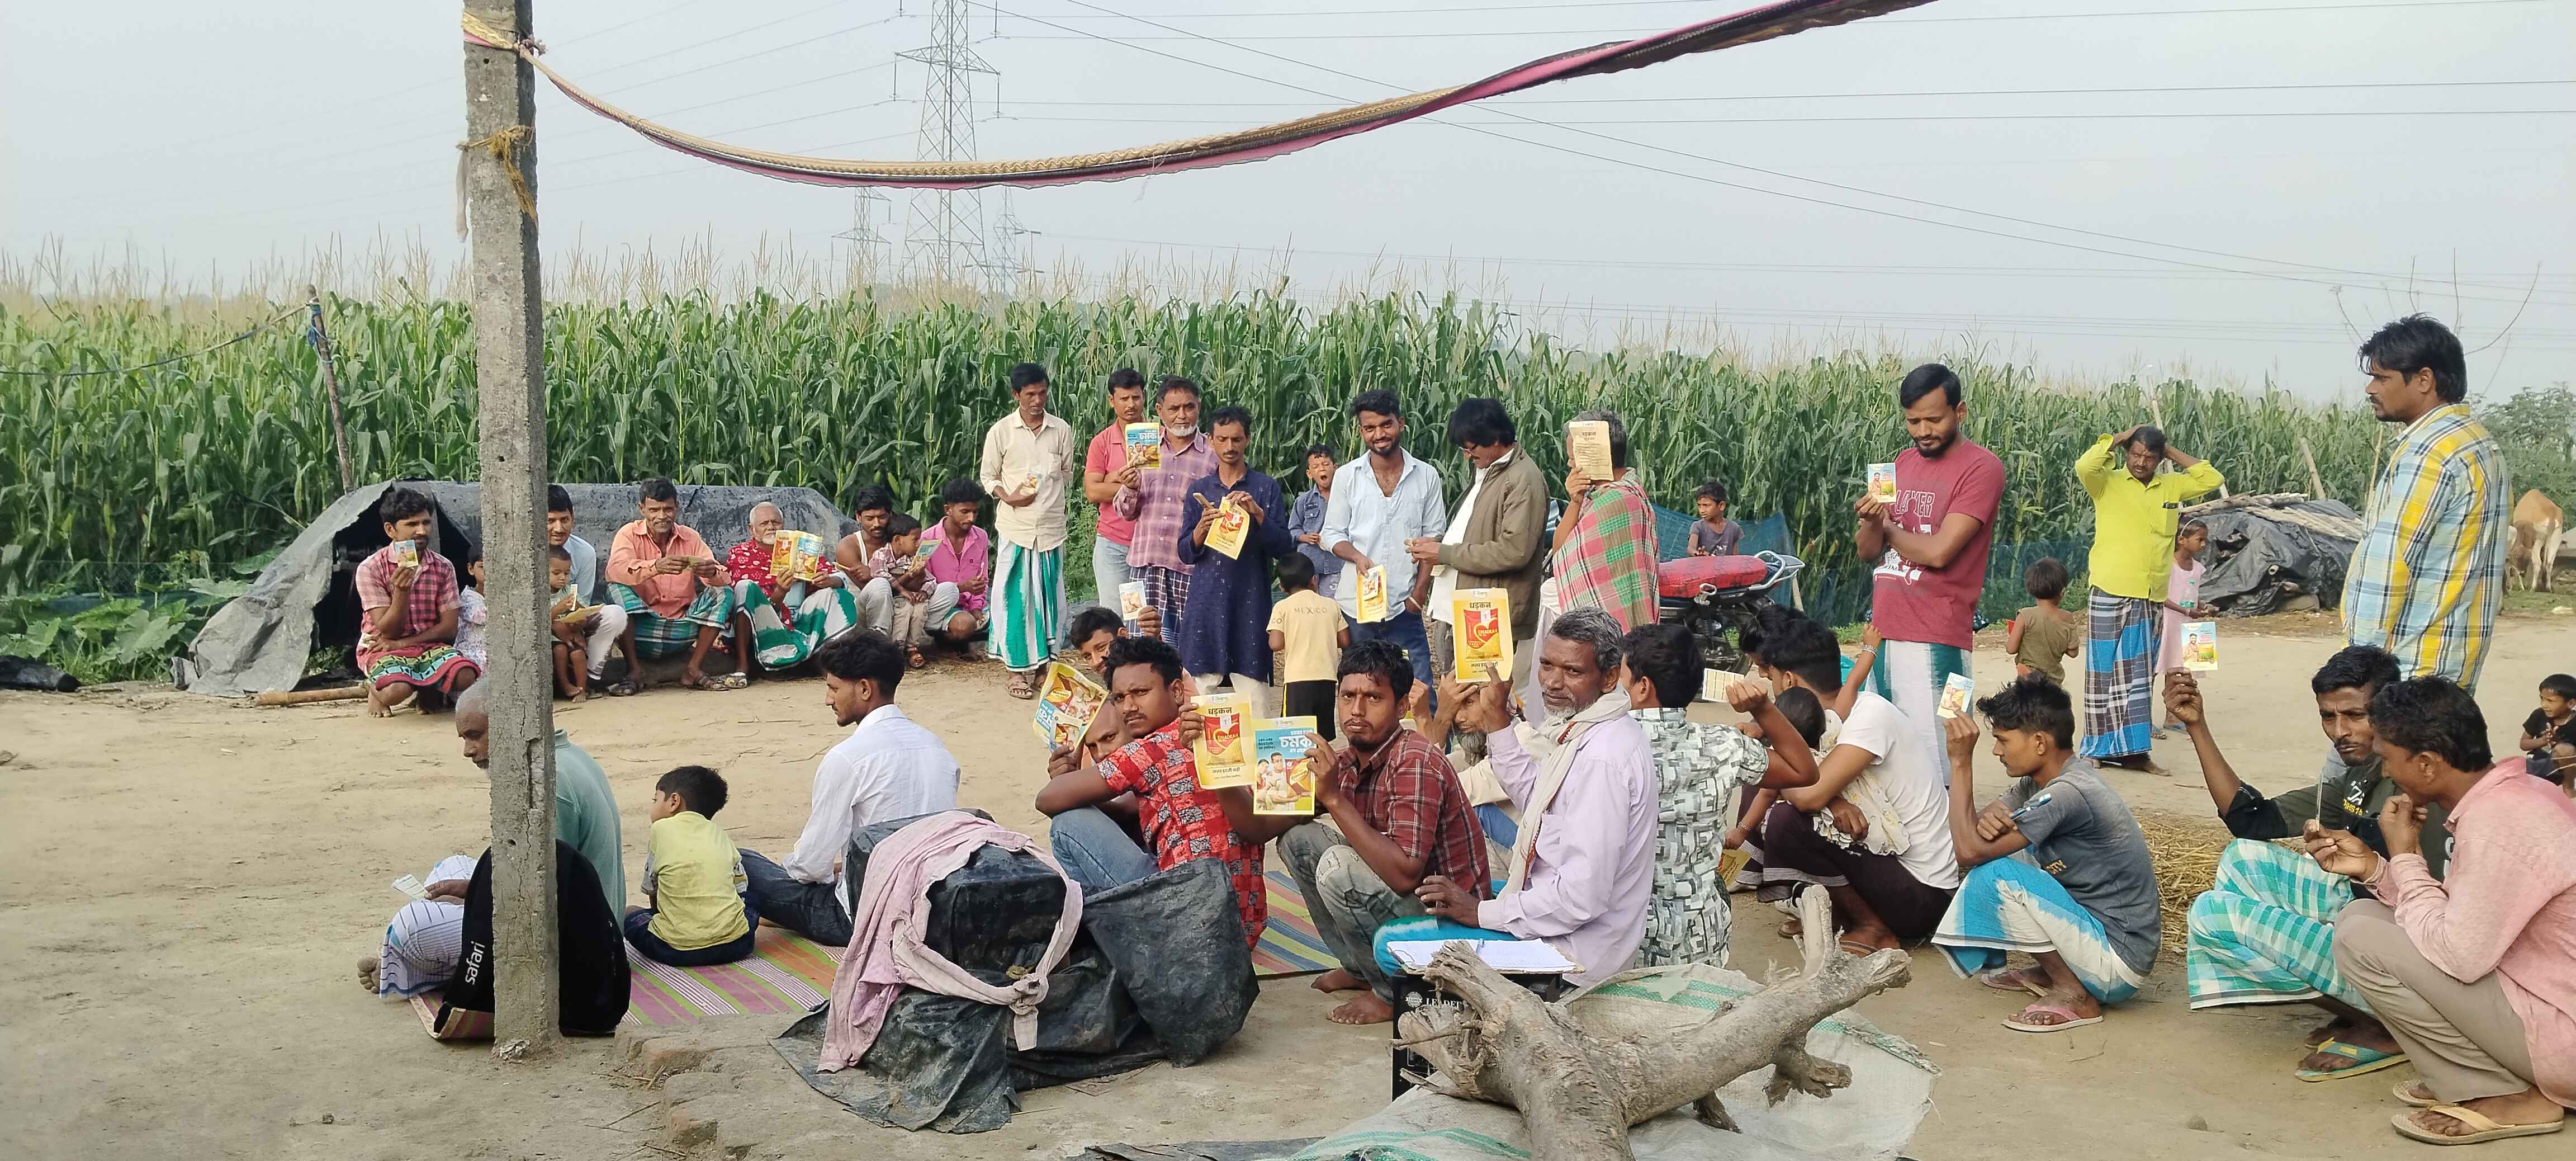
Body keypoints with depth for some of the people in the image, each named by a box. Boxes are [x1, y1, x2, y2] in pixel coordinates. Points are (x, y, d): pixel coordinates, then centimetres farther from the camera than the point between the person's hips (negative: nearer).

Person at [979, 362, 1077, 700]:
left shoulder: (1062, 430, 3)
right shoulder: (1001, 431, -2)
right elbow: (988, 476, 5)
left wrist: (1050, 499, 6)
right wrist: (1008, 497, -12)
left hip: (1051, 528, 2)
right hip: (1015, 527, -2)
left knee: (1048, 596, 7)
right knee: (1015, 597, -1)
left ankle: (1043, 660, 19)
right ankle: (1018, 668, 7)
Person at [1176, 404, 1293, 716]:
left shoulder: (1266, 488, 6)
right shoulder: (1199, 490, 12)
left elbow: (1283, 547, 1)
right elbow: (1184, 553, 10)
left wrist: (1258, 514, -14)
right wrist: (1202, 529, -10)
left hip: (1250, 600, -2)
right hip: (1207, 603, 2)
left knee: (1253, 692, -6)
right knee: (1201, 691, -3)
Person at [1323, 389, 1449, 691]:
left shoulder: (1426, 476, 5)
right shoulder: (1346, 476, 5)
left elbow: (1434, 538, 6)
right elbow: (1332, 535, 7)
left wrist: (1420, 591, -5)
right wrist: (1357, 557, -14)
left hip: (1405, 608, 0)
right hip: (1356, 605, 0)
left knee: (1420, 692, -5)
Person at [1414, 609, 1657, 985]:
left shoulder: (1601, 759, -29)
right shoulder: (1585, 729, 3)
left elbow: (1582, 896, -30)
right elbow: (1537, 799, 21)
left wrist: (1482, 913, -19)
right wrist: (1494, 720, 13)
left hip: (1575, 951, -11)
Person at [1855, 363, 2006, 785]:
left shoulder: (1981, 467, -7)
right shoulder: (1903, 462, 16)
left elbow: (1938, 551, -16)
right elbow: (1866, 551, 15)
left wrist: (1889, 529, 2)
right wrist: (1870, 523, -8)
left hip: (1934, 640, -7)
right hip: (1883, 631, 7)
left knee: (1933, 773, -8)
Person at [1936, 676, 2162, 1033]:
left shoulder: (2065, 795, -24)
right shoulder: (2043, 777, 4)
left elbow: (1969, 851, -24)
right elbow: (1976, 836, 5)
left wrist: (1961, 761, -19)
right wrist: (1985, 819, -20)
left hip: (2117, 968, -10)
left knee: (1993, 874, -22)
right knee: (1998, 843, 12)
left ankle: (2073, 995, -8)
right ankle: (2050, 972, 12)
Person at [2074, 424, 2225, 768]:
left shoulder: (2170, 486, 12)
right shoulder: (2108, 482, -2)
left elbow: (2212, 480, 13)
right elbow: (2084, 466, -21)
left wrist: (2172, 453, 8)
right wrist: (2118, 439, -8)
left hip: (2152, 600, 5)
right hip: (2110, 596, -5)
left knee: (2141, 677, 7)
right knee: (2105, 672, -1)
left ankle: (2132, 750, 11)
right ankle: (2099, 749, 5)